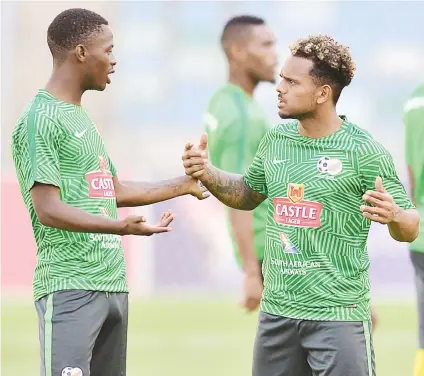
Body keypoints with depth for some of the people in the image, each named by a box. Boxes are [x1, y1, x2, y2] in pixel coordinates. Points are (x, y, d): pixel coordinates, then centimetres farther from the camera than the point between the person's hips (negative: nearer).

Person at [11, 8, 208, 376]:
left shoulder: (82, 117, 19)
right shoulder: (40, 120, -11)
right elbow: (48, 210, -17)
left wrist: (184, 185, 32)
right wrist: (119, 228, -29)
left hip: (113, 284, 9)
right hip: (69, 289, -9)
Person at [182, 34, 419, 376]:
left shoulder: (364, 152, -11)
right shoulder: (276, 140, 6)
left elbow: (411, 229, -7)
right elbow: (249, 195, 23)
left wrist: (393, 217, -29)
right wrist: (207, 174, 6)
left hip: (338, 313, -6)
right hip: (276, 308, 6)